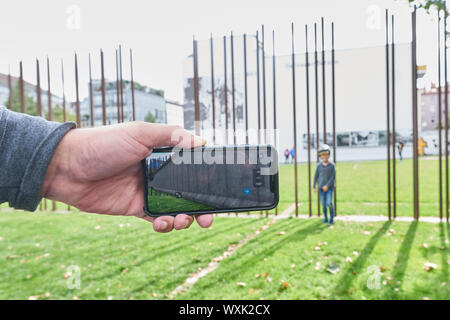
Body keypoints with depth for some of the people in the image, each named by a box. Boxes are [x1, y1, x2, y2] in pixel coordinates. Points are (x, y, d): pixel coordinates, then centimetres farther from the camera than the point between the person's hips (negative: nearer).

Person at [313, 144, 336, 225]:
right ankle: (325, 218, 24)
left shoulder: (332, 165, -4)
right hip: (321, 188, 3)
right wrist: (314, 187, 2)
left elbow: (333, 177, -8)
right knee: (323, 204, 7)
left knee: (329, 203, -14)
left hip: (329, 187, -3)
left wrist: (327, 185, -17)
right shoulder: (319, 165, 3)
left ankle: (332, 218, 5)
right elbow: (316, 176, 7)